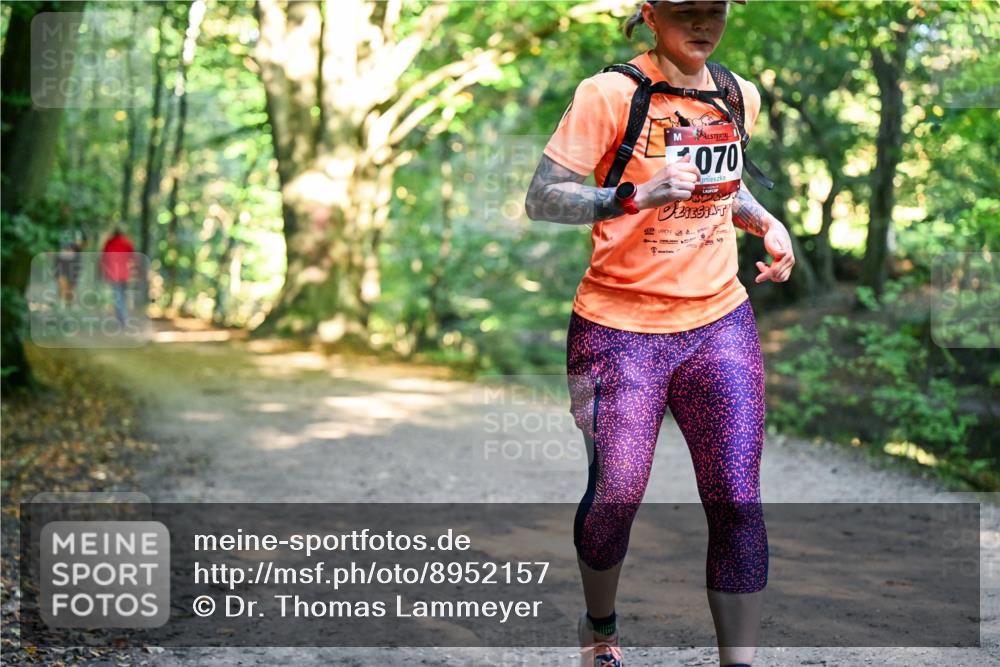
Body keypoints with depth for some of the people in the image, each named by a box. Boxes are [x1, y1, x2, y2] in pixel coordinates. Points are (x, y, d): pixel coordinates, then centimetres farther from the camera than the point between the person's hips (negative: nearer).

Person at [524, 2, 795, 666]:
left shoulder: (739, 96, 9)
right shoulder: (610, 94, -10)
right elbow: (541, 198, -13)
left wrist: (764, 220, 7)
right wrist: (637, 195, -26)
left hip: (720, 321, 4)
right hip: (621, 326, -4)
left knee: (737, 500, -4)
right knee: (616, 494, -2)